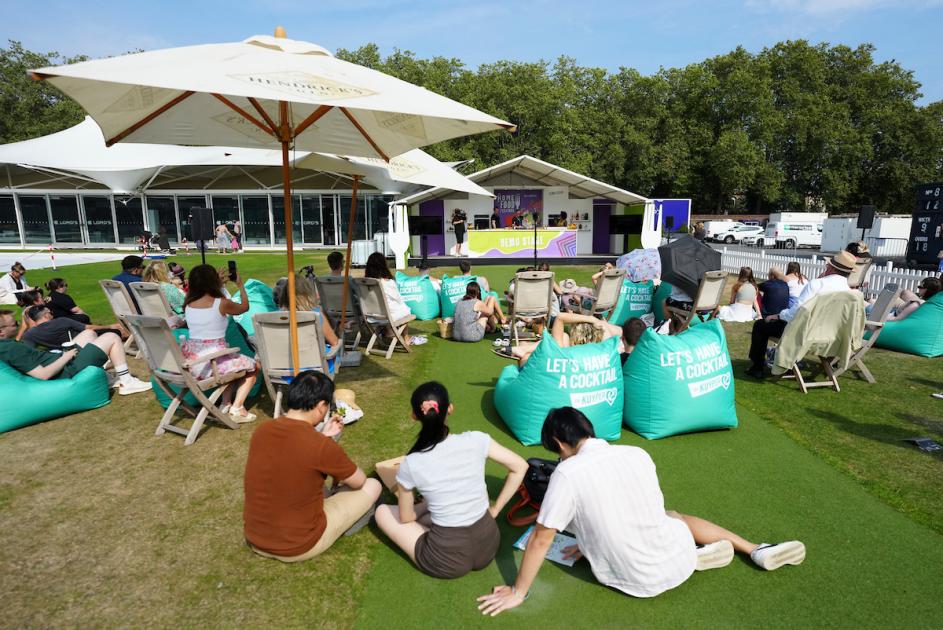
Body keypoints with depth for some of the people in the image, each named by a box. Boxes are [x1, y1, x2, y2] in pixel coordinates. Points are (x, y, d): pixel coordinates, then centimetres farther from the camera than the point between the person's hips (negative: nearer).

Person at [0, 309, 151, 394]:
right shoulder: (12, 349, -26)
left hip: (64, 362, 10)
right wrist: (67, 356, -17)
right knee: (112, 338, -6)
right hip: (68, 371, -10)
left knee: (88, 333, 25)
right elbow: (43, 375, -29)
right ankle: (126, 382, 0)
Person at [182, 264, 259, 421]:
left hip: (189, 362, 6)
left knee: (234, 362, 34)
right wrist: (240, 285, 25)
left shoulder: (188, 304, 5)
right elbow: (245, 307, 11)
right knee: (253, 367, 18)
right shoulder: (222, 303, -10)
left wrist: (218, 284, 33)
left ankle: (226, 403, 23)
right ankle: (237, 408, 3)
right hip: (213, 362, -6)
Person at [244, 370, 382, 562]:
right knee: (373, 486, 7)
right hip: (299, 547, -6)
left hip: (255, 540, 6)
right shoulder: (323, 447, -24)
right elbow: (359, 481, -5)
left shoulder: (262, 430, -8)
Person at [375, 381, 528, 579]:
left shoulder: (410, 466, -17)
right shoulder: (476, 440, -13)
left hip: (447, 561, -4)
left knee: (382, 512, 16)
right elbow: (520, 467, -1)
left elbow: (406, 519, -1)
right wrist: (495, 509, 7)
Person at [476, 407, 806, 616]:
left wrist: (518, 592, -1)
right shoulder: (638, 454, -6)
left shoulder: (567, 473, -22)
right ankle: (758, 551, 26)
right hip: (678, 563, 3)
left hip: (640, 583, -3)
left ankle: (717, 555, 8)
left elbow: (541, 539, -15)